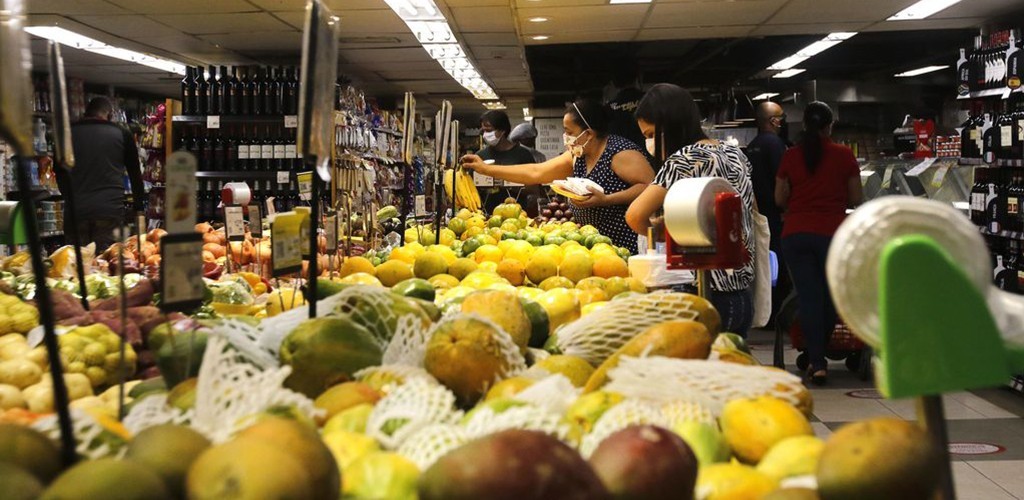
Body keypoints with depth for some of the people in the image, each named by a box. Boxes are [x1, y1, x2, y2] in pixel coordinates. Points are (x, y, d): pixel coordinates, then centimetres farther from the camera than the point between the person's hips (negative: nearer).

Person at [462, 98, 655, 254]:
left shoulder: (620, 153, -13)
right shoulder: (576, 156, 11)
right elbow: (535, 172, 13)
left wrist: (606, 200, -27)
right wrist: (486, 169, 12)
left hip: (627, 248, -8)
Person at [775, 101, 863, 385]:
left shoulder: (790, 157, 3)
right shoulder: (844, 156, -1)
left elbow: (780, 199, 7)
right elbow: (856, 199, 3)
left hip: (795, 234, 1)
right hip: (831, 233, -1)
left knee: (808, 297, 3)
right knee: (830, 296, 15)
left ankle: (816, 362, 0)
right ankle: (819, 356, 27)